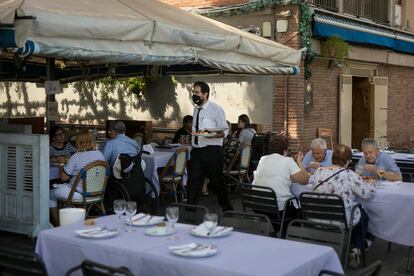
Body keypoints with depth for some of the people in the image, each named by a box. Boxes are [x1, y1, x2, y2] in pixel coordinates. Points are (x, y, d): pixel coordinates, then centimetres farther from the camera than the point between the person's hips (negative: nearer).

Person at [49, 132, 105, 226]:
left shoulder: (76, 157, -20)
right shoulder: (100, 154, -1)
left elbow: (64, 177, -15)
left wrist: (61, 165, 4)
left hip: (80, 193, -8)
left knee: (50, 194, 16)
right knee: (65, 186, 33)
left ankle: (57, 224, 23)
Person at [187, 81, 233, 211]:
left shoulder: (216, 109, -7)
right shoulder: (196, 109, 12)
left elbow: (225, 131, -8)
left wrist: (214, 135, -26)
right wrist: (191, 143, 14)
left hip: (212, 151, -6)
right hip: (197, 150, 6)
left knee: (218, 182, 6)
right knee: (193, 182, 2)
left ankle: (228, 210, 22)